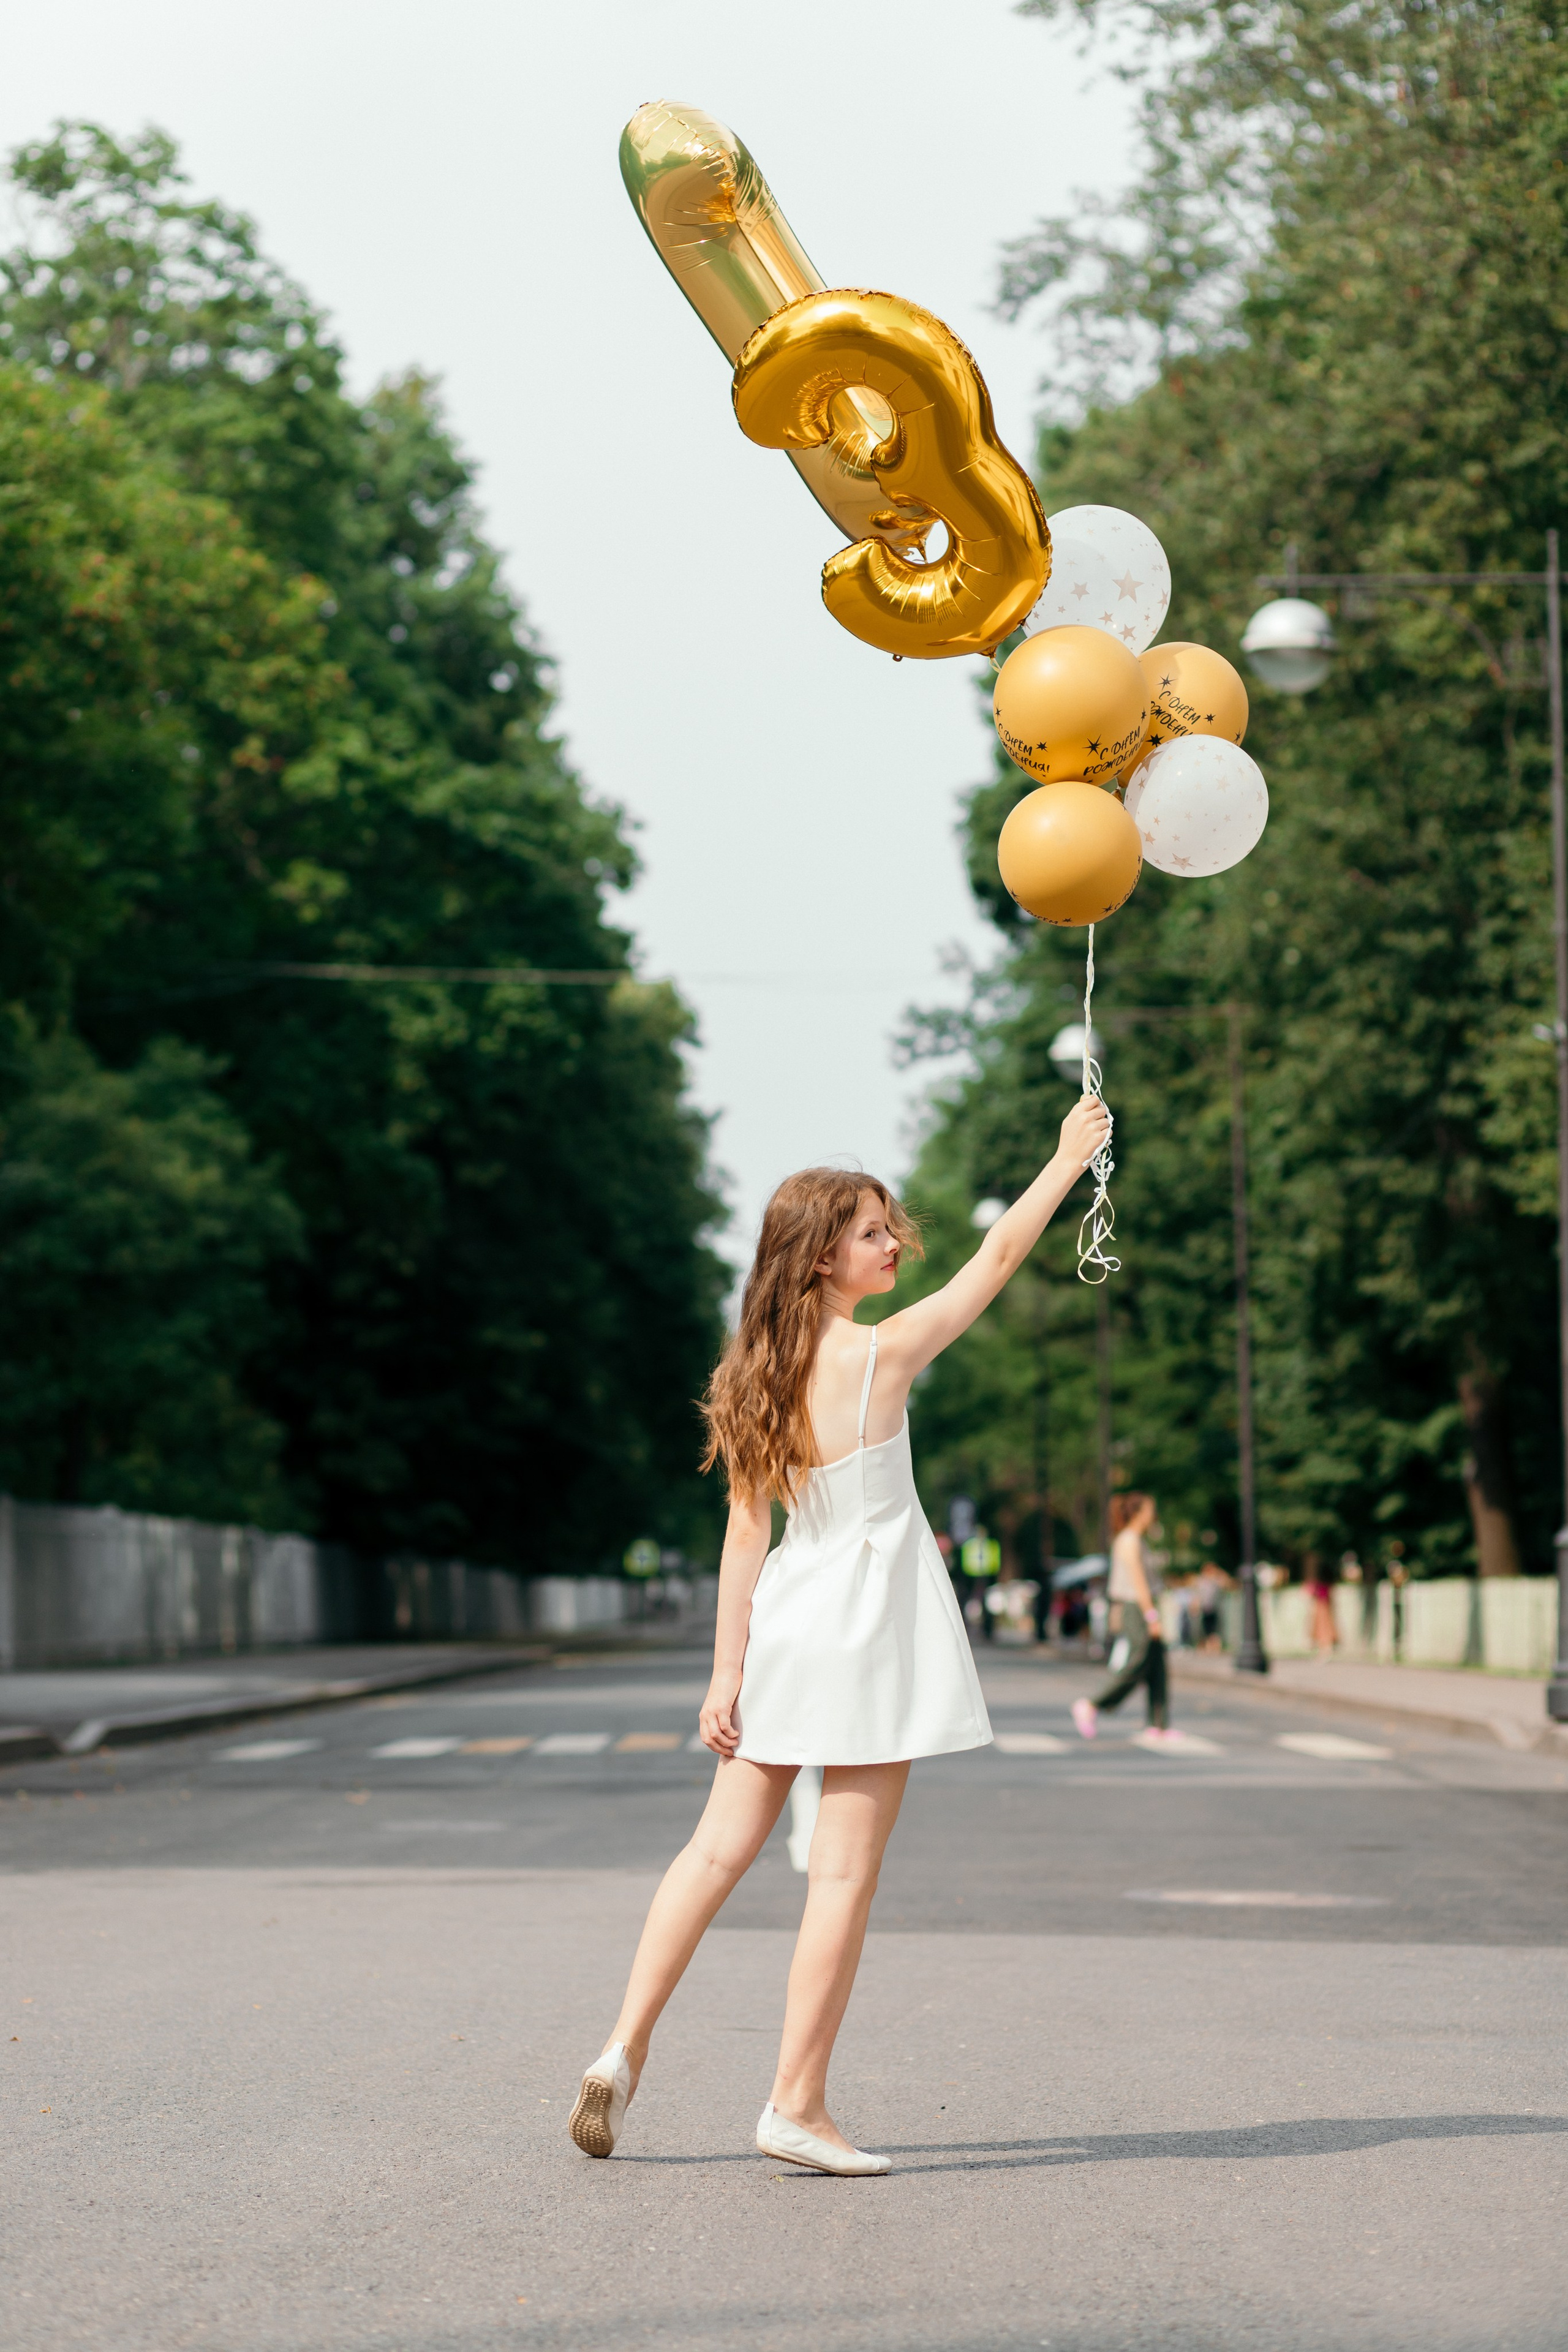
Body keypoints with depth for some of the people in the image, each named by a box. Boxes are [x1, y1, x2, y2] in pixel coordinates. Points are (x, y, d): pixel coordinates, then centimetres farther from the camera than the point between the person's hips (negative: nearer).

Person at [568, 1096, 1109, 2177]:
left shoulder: (763, 1369, 4)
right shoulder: (879, 1353, -12)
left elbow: (746, 1530, 4)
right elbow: (998, 1257, -2)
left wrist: (728, 1670, 5)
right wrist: (1071, 1157, 11)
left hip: (786, 1626, 6)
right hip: (869, 1627, -6)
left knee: (722, 1846, 13)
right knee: (845, 1874, -1)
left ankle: (624, 2049, 8)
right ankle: (799, 2104, 1)